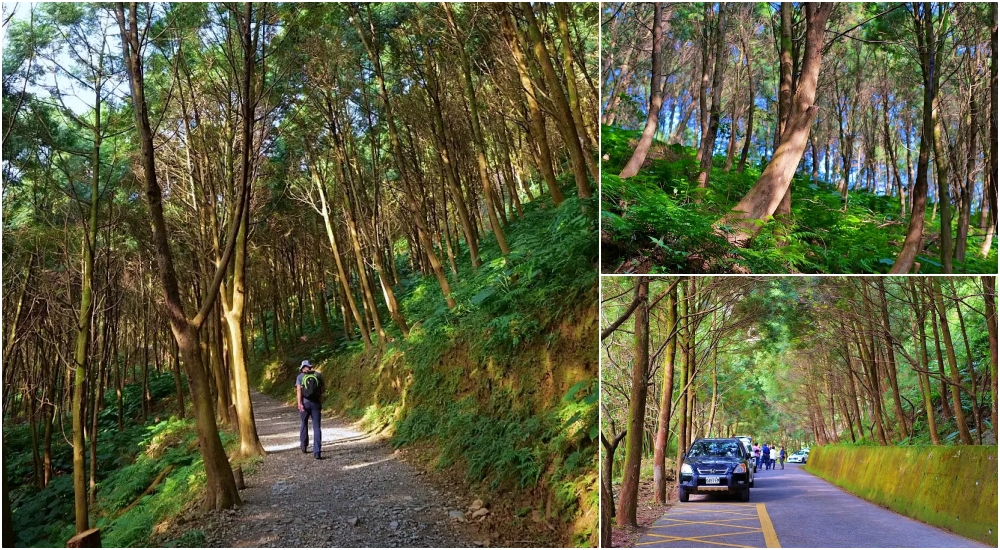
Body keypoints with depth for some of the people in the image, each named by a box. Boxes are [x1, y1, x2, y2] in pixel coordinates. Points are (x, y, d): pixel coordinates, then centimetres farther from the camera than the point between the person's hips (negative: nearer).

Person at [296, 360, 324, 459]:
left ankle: (304, 446, 34)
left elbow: (299, 390, -10)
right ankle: (317, 452, -11)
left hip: (305, 403, 0)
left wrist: (299, 404, -18)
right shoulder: (317, 375, 9)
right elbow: (321, 391, 11)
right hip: (316, 403, 0)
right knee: (316, 428, -1)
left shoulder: (300, 376, 4)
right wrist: (321, 403, 24)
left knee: (304, 424, 23)